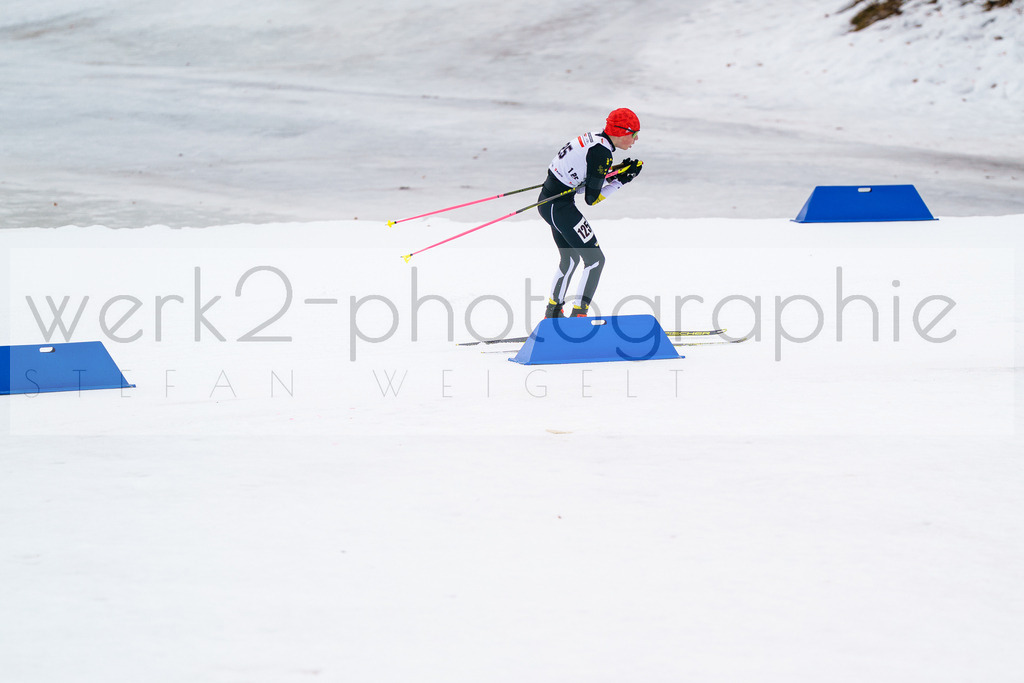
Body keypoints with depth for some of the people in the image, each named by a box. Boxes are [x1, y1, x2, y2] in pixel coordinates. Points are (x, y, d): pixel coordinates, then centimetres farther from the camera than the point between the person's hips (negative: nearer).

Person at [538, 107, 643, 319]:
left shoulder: (592, 140, 8)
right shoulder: (601, 153, -20)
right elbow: (592, 198, -16)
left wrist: (613, 172, 6)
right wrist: (620, 181, -8)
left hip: (547, 202, 10)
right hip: (559, 206, -10)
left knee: (570, 259, 24)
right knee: (595, 259, -6)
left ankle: (553, 312, 35)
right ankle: (578, 316, -9)